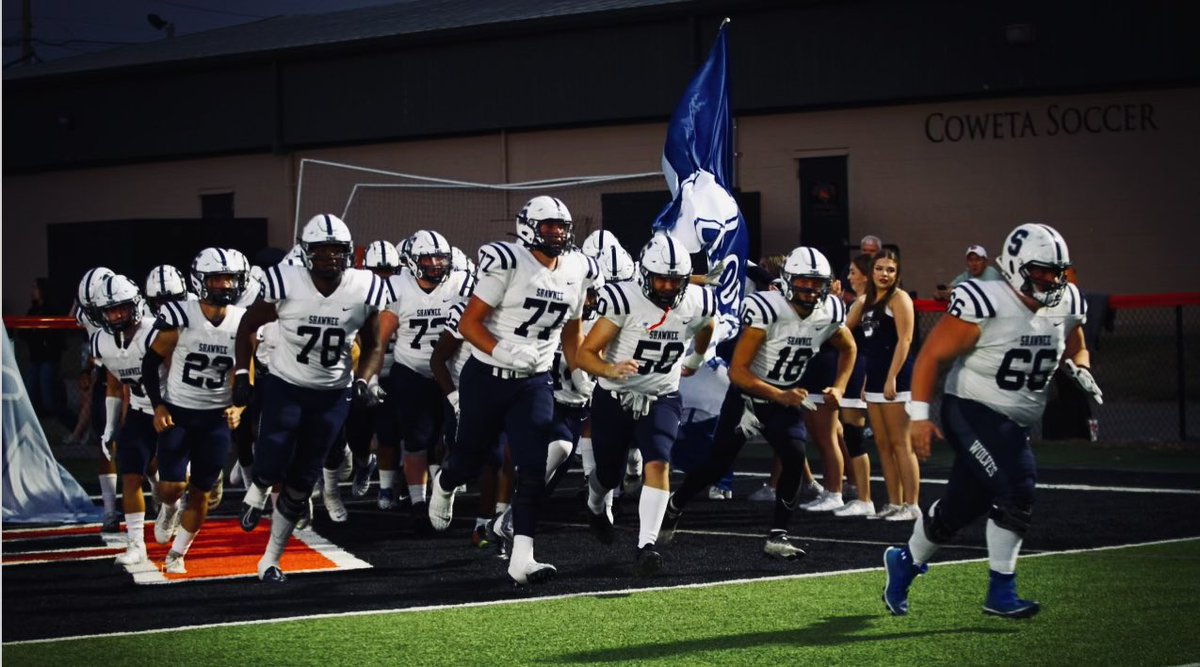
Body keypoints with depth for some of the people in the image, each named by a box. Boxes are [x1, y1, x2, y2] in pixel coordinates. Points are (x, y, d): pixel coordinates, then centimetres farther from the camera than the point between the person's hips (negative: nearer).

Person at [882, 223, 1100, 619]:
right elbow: (932, 356, -15)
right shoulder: (985, 305, -20)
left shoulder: (1066, 307, 1)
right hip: (973, 412, -7)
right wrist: (920, 416, -18)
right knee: (1015, 488, -24)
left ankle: (905, 562, 40)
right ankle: (1001, 593, -12)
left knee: (961, 508, 14)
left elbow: (1077, 351, 22)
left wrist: (1080, 373, -1)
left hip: (1016, 425, 7)